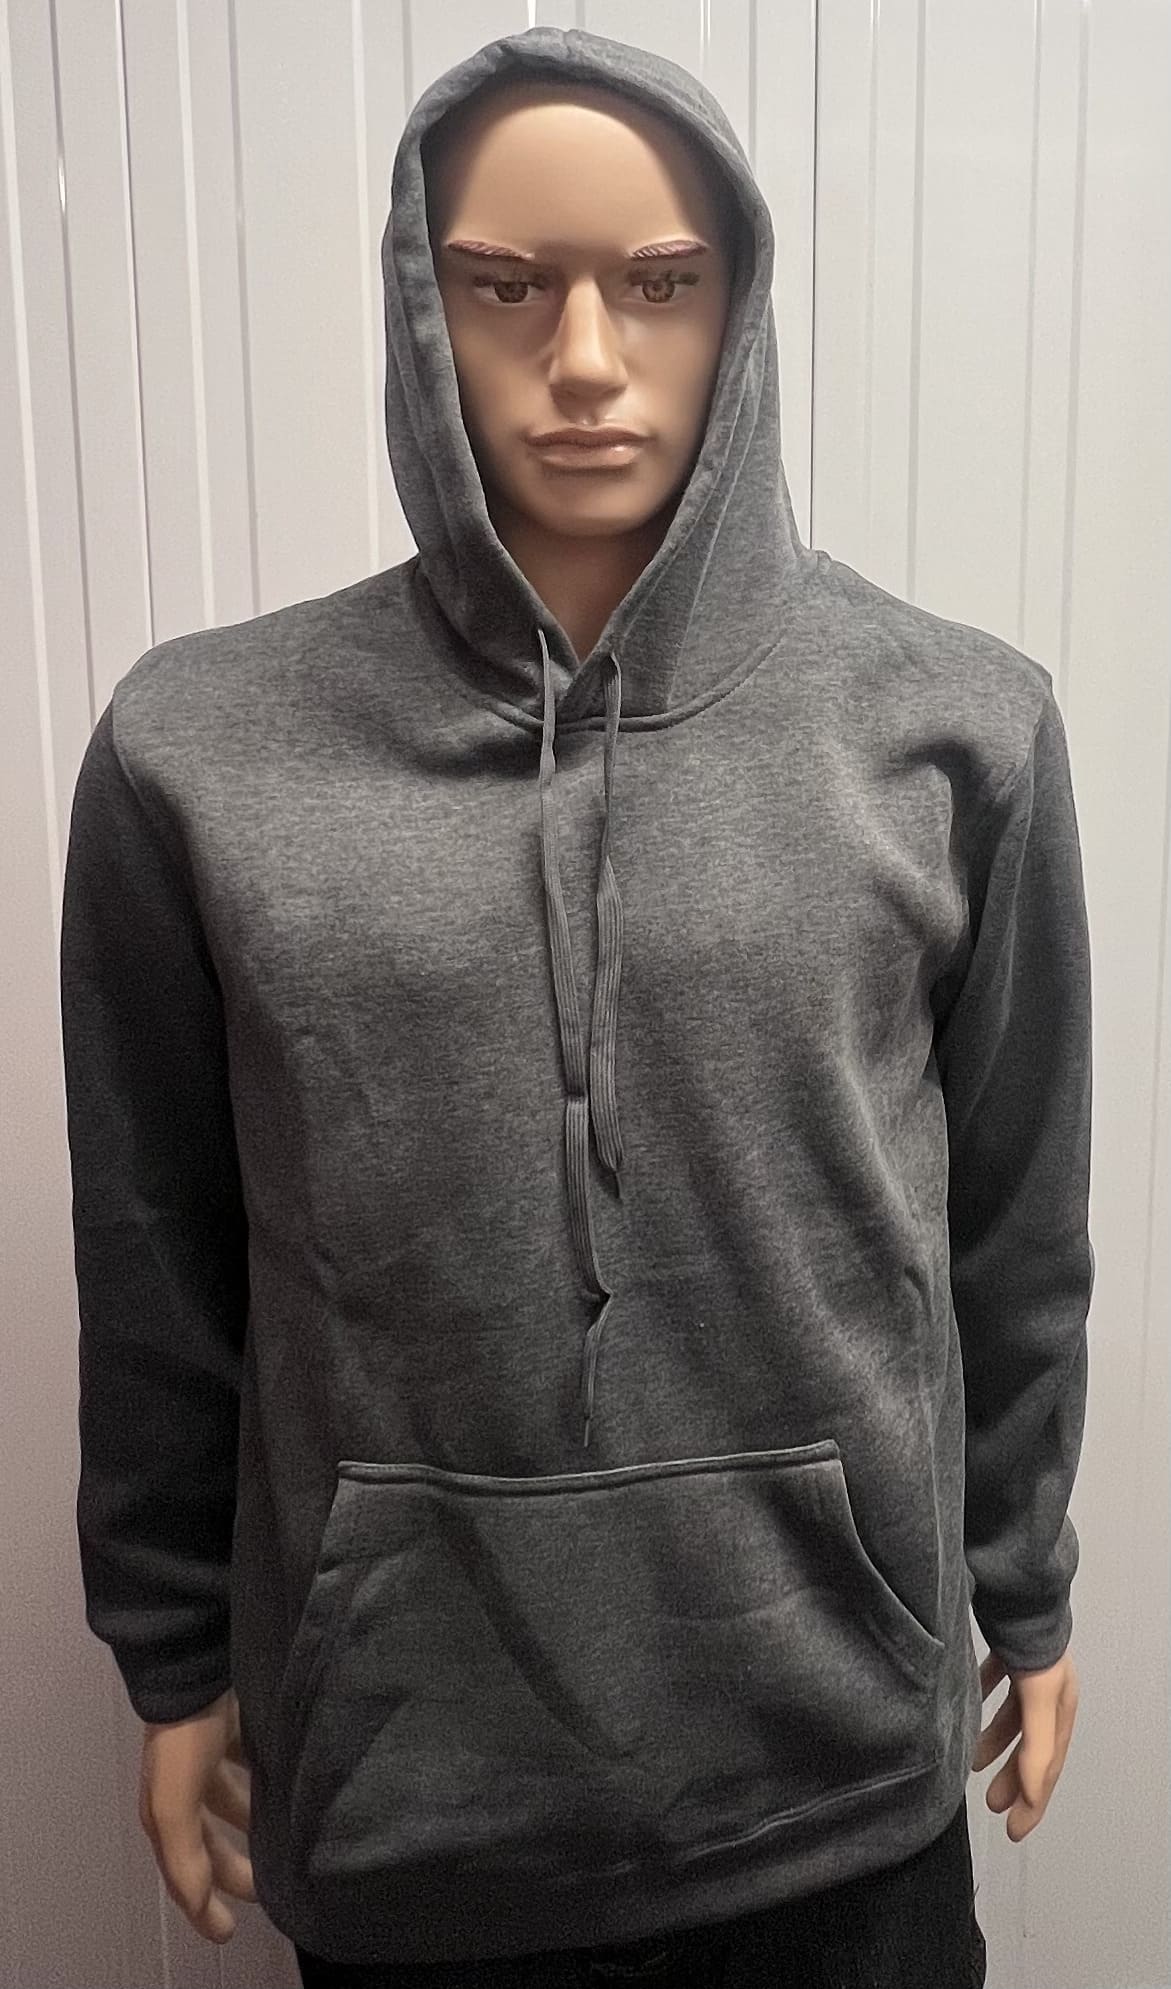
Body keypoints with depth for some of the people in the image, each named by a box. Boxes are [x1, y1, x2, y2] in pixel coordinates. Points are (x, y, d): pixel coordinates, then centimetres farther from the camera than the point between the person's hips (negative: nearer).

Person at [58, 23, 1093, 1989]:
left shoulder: (953, 726, -8)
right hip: (397, 1766, 1)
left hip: (834, 1758, 1)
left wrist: (1027, 1593, 9)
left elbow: (1016, 1231, 1)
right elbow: (158, 1268, -1)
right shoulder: (203, 750, -9)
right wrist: (174, 1656, 7)